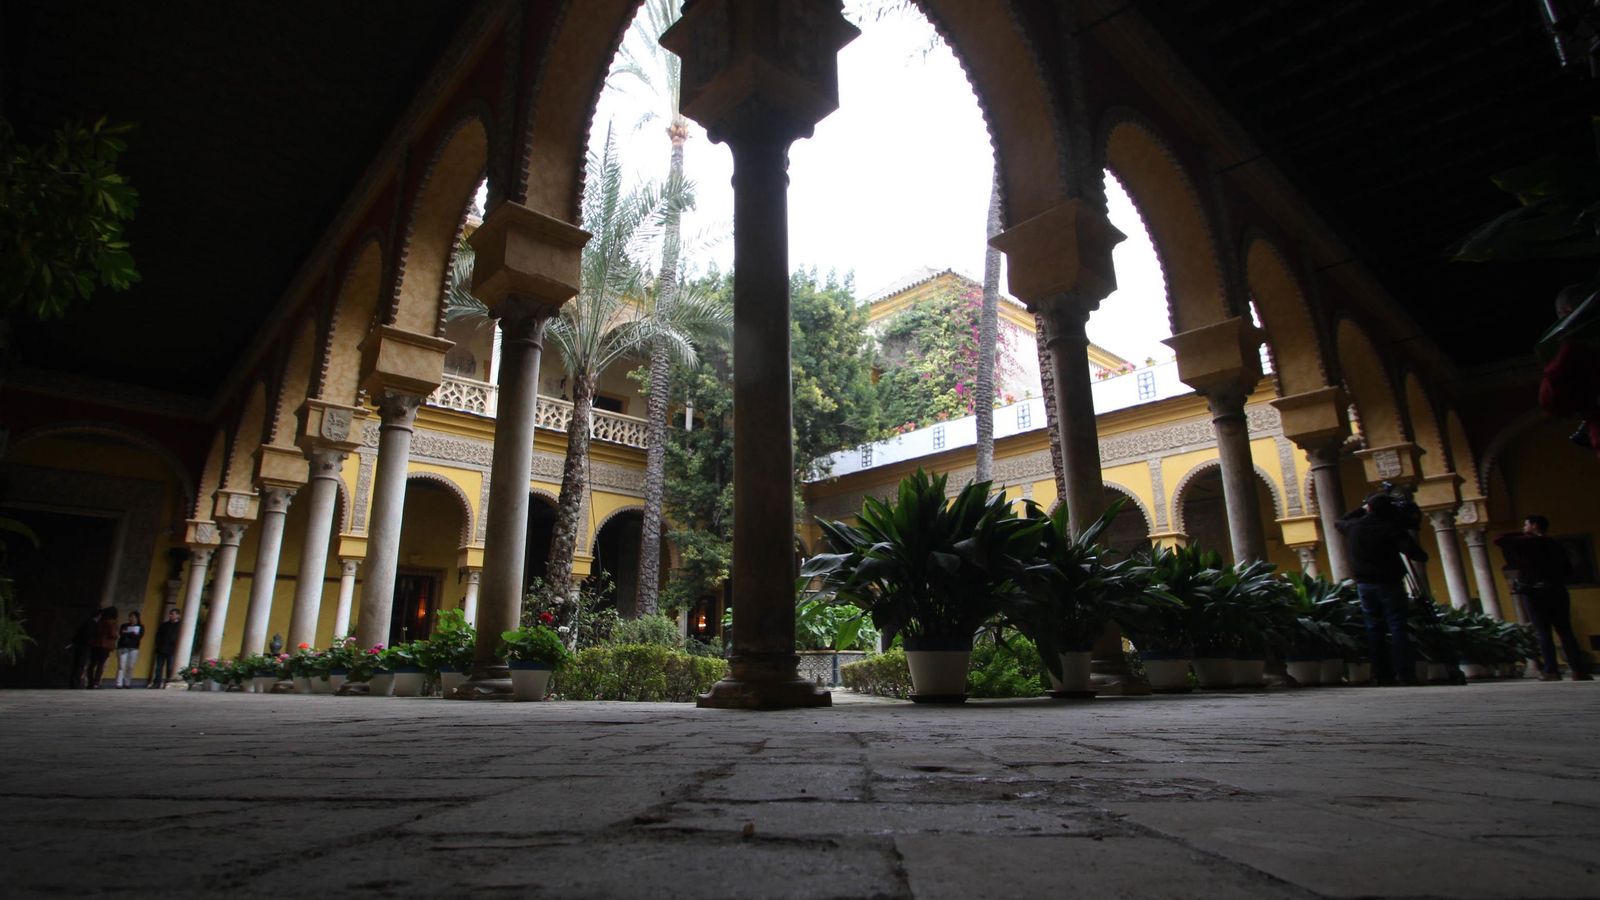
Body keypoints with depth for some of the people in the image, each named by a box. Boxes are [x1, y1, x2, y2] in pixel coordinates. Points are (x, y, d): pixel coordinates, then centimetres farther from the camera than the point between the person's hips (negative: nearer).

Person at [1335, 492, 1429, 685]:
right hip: (1388, 582, -4)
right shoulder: (1390, 527, -10)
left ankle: (1383, 675, 6)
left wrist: (1360, 510, 27)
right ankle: (1405, 675, -7)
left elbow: (1339, 522, 27)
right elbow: (1410, 549, -18)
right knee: (1397, 628, -4)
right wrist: (1423, 557, 2)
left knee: (1374, 628, 6)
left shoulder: (1353, 526, 3)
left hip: (1364, 583, 4)